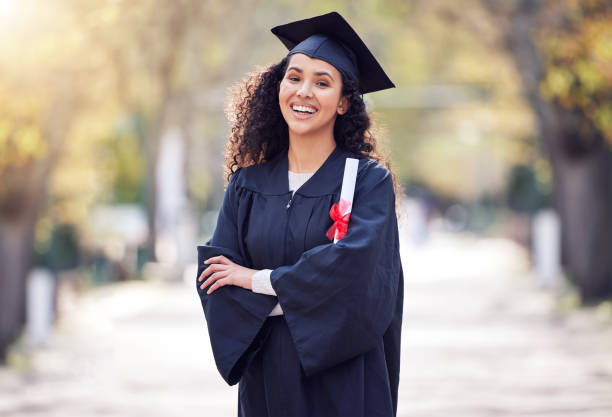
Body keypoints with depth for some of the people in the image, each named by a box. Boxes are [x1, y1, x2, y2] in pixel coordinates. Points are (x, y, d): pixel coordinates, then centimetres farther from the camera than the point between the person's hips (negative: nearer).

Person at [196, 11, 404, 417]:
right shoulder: (248, 183, 5)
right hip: (266, 379, 3)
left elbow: (355, 262, -20)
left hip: (342, 381, -3)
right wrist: (290, 301, -17)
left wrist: (260, 280, -12)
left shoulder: (370, 180, -5)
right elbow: (215, 281, -1)